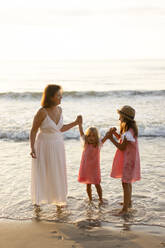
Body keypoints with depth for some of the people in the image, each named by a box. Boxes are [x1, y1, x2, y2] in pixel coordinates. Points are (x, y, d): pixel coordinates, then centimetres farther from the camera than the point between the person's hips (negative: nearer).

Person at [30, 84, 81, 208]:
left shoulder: (59, 110, -2)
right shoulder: (42, 112, -21)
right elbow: (33, 130, -13)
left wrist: (75, 123, 3)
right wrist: (32, 148, -21)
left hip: (57, 146, 5)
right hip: (44, 146, -5)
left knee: (57, 174, 13)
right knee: (41, 173, 7)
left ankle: (58, 199, 30)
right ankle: (38, 199, 28)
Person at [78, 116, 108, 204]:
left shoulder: (98, 144, -7)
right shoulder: (86, 144, 0)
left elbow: (105, 137, -19)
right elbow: (82, 133, 1)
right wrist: (80, 124, -3)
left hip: (94, 168, -2)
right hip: (86, 168, 2)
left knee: (97, 184, 4)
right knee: (88, 185, 12)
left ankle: (101, 199, 17)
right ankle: (90, 200, 26)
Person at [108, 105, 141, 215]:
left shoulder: (129, 133, -25)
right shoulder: (130, 129, 5)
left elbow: (122, 147, -23)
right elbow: (123, 140, 16)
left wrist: (111, 139, -19)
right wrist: (115, 133, 0)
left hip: (128, 160, -10)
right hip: (127, 159, 10)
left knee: (125, 183, -7)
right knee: (127, 182, 22)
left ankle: (125, 209, -2)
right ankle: (129, 202, 38)